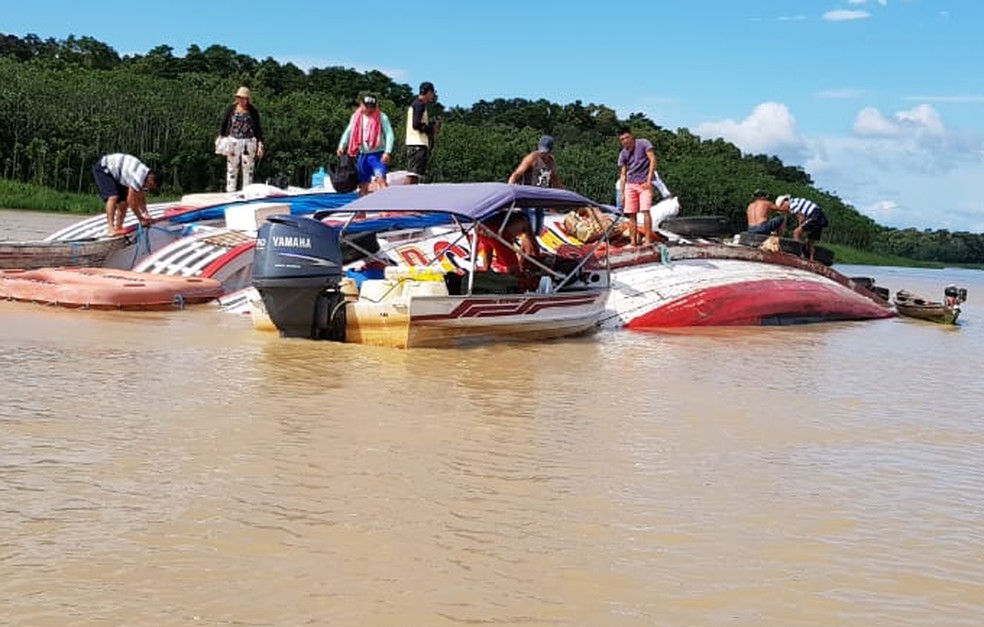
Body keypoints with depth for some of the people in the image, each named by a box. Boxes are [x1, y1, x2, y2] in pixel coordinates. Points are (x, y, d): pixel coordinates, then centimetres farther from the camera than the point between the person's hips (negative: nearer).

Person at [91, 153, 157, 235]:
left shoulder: (147, 177, -3)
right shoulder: (138, 177, -33)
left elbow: (141, 198, 6)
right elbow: (131, 200, -27)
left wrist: (145, 214, -8)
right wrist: (141, 219, -18)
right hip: (103, 169, -10)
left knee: (123, 200, 4)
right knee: (113, 197, -25)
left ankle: (118, 228, 12)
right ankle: (110, 228, -28)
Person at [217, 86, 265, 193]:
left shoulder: (253, 111, 1)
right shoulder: (231, 109, 2)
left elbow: (258, 128, 3)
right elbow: (223, 124, 6)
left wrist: (260, 144, -2)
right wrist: (220, 139, -2)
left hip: (248, 143, 0)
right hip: (233, 142, 0)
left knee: (248, 168, 2)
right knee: (232, 168, 4)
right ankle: (230, 192, 8)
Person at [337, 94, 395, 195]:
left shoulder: (382, 117, -5)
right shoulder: (356, 117, 9)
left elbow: (389, 135, -10)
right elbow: (348, 132, 13)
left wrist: (387, 152, -23)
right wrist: (341, 147, -2)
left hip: (378, 154, -5)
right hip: (362, 155, 5)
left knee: (381, 178, -25)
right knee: (363, 184, 9)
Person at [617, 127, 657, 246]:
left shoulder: (643, 144, 0)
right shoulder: (623, 153, 12)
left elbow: (652, 159, -6)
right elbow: (623, 174, 14)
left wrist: (649, 180, -13)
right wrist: (622, 193, 8)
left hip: (644, 184, -5)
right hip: (630, 185, 5)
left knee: (645, 210, -15)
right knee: (631, 214, 0)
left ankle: (648, 240, -16)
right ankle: (633, 241, 4)